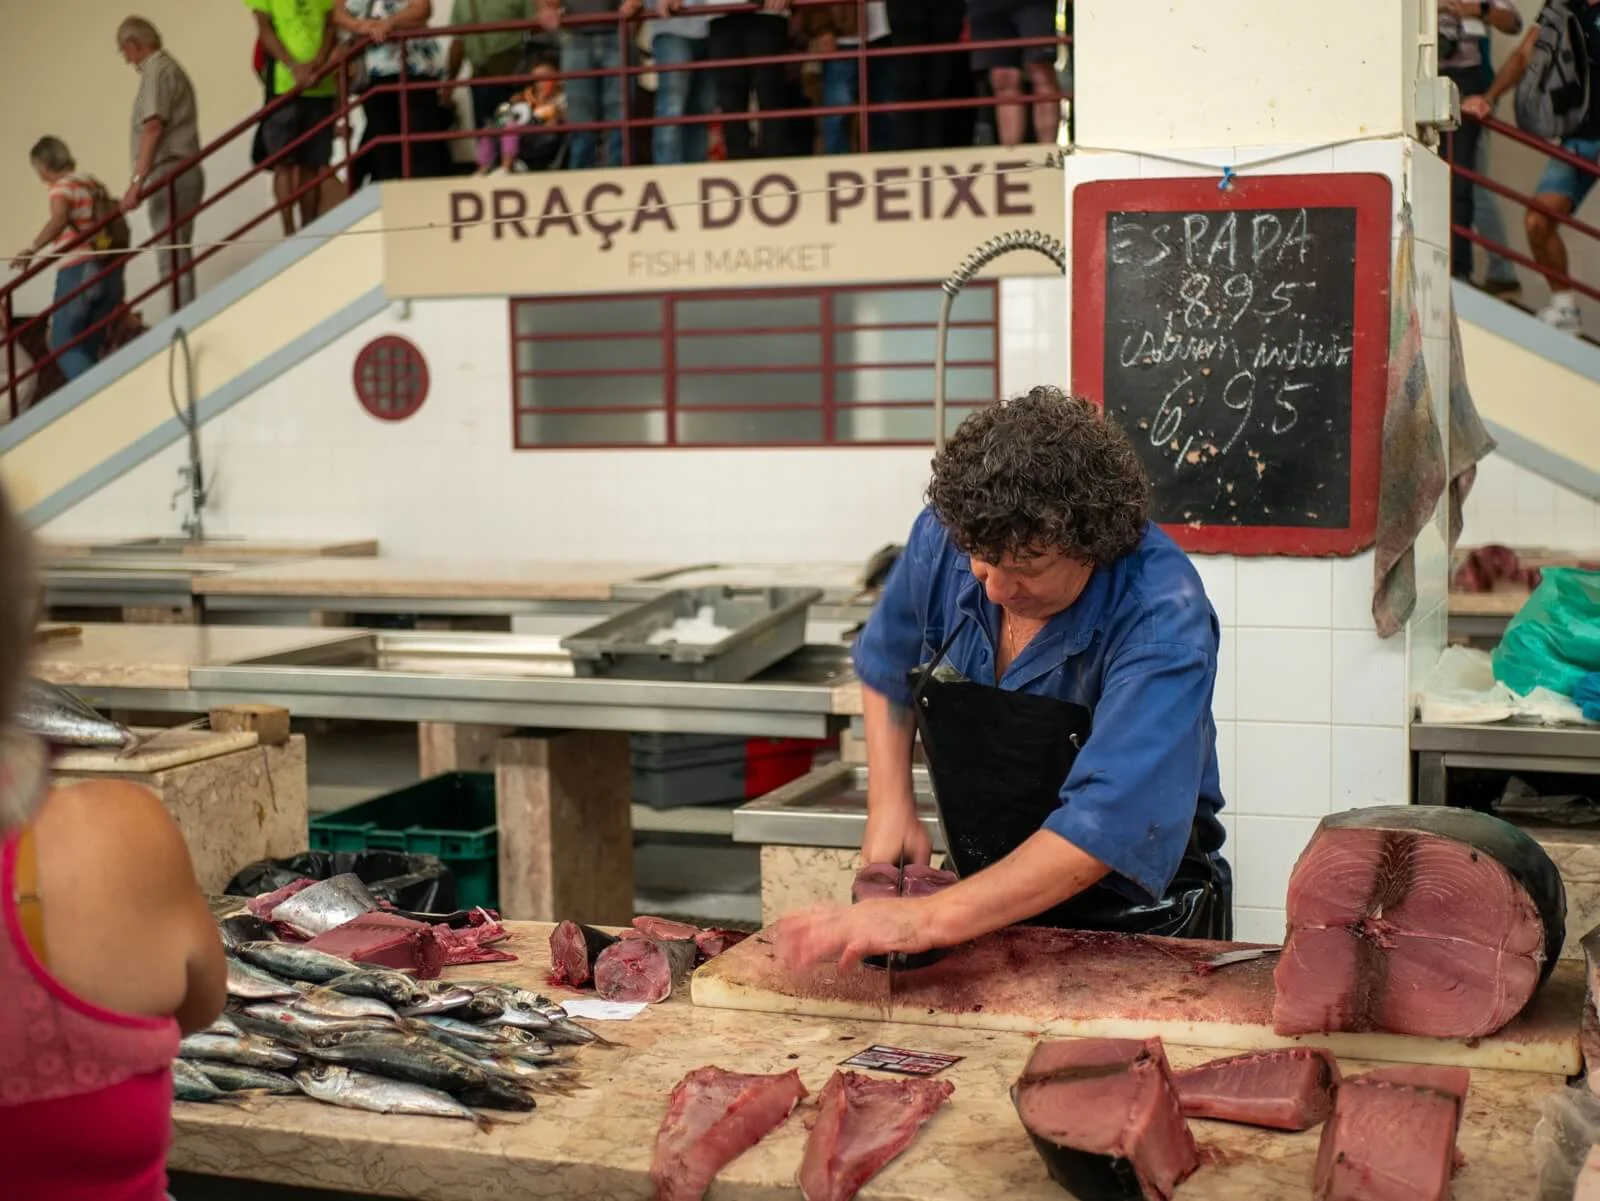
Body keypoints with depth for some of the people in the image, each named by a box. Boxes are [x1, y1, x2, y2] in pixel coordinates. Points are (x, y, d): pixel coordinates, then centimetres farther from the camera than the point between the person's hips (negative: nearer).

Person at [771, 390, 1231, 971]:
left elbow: (1111, 824, -33)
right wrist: (890, 804, -1)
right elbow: (886, 670, 12)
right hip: (993, 910, 4)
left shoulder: (1162, 618, -24)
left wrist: (931, 919, -39)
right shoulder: (944, 538, -9)